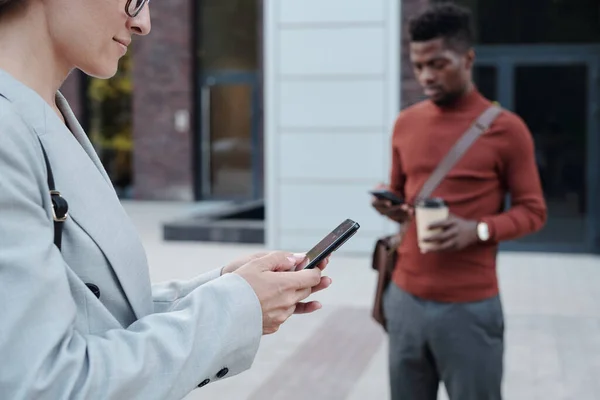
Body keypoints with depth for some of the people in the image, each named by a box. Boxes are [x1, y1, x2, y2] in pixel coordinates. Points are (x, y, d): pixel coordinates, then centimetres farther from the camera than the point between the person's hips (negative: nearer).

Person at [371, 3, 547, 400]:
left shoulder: (506, 128, -6)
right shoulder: (406, 123, 8)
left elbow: (532, 211, -2)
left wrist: (478, 230, -19)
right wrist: (391, 207, -3)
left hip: (470, 307, -4)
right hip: (405, 299, 4)